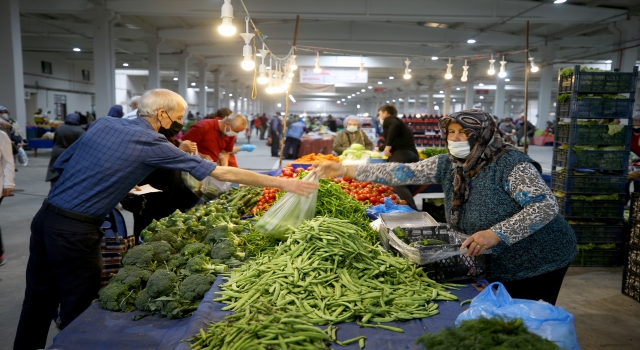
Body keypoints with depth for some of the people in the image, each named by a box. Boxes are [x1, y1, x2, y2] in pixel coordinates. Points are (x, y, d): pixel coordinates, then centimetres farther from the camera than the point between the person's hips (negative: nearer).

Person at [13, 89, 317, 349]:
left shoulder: (103, 123, 7)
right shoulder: (152, 144, -13)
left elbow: (62, 163, 15)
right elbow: (221, 173, -14)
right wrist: (281, 183, -10)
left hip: (45, 217, 8)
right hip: (75, 231, -7)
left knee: (37, 304, 20)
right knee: (77, 313, 8)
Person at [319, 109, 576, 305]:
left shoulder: (511, 164, -24)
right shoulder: (448, 165, -6)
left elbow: (547, 206, -31)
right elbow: (403, 172, -9)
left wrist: (496, 234, -42)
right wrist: (345, 170, -14)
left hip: (537, 263, -6)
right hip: (496, 264, 6)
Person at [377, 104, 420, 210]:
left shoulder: (389, 119, 12)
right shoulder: (398, 121, 38)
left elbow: (395, 125, -15)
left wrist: (388, 146, -15)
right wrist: (380, 148, 68)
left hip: (401, 154, -10)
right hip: (412, 155, 10)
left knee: (397, 184, -26)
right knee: (403, 184, 10)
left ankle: (413, 210, -44)